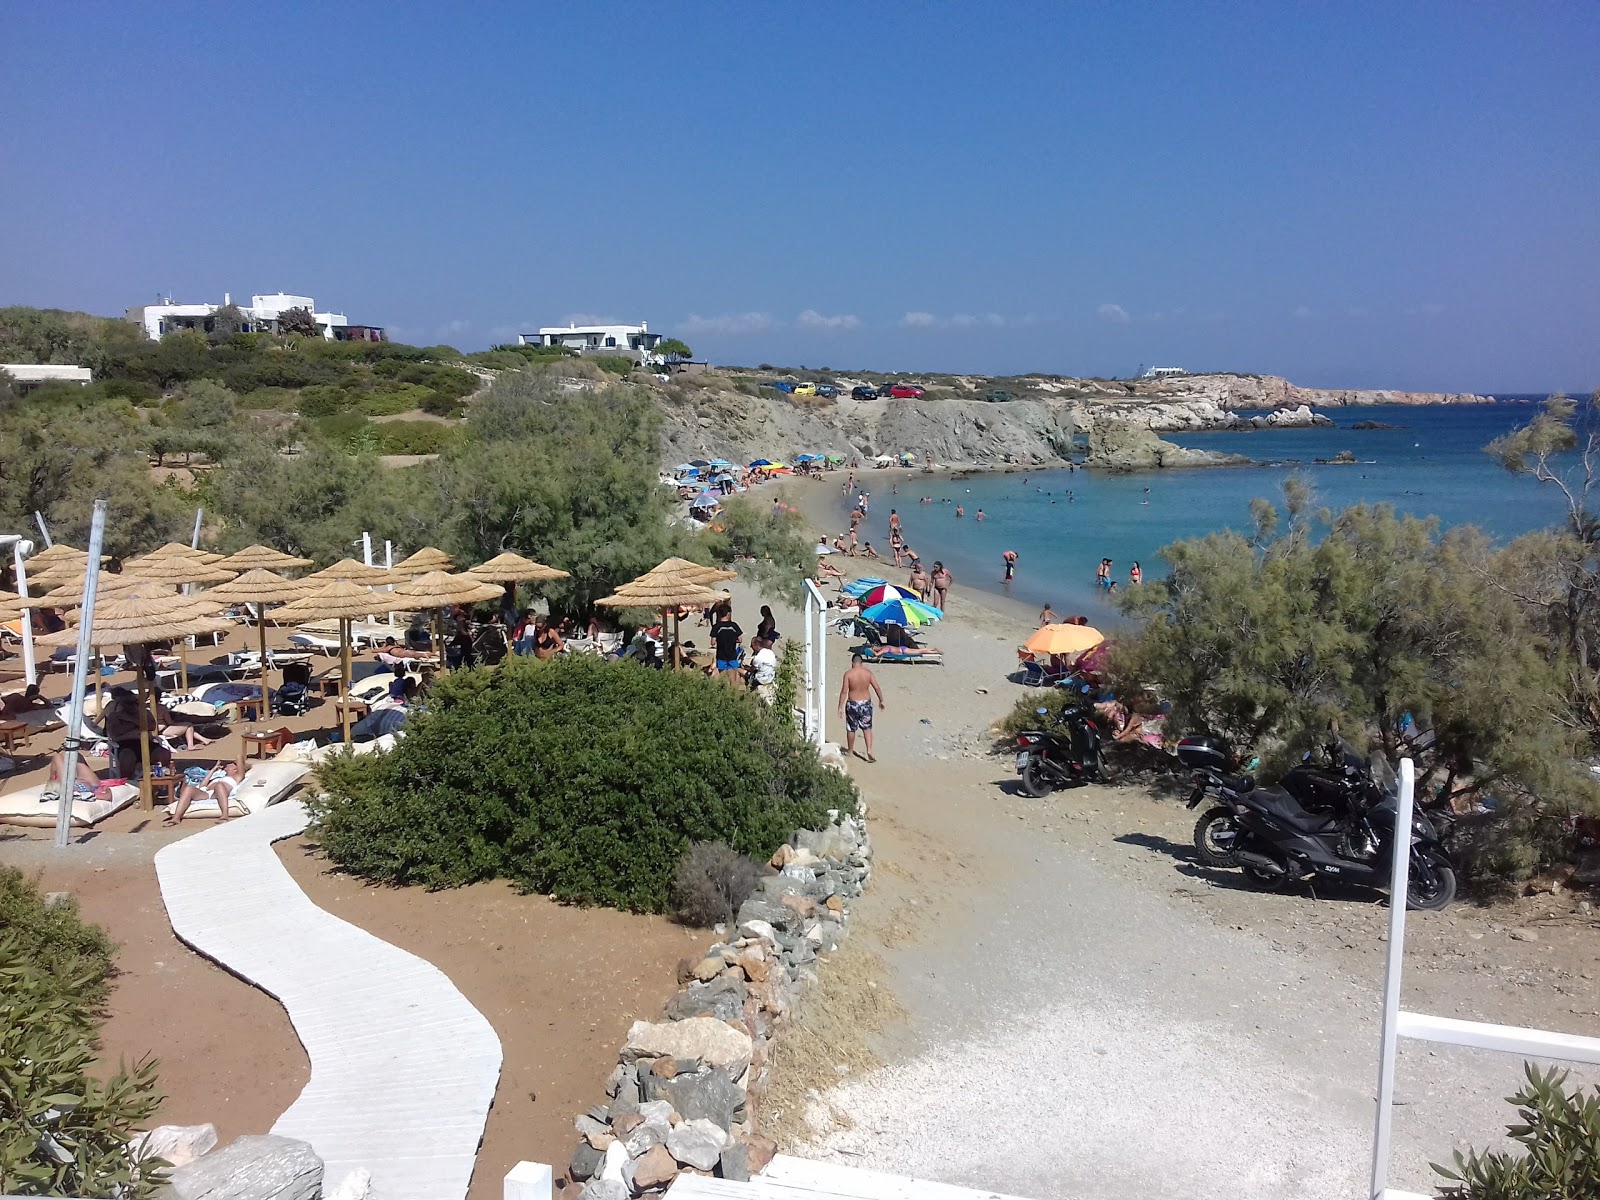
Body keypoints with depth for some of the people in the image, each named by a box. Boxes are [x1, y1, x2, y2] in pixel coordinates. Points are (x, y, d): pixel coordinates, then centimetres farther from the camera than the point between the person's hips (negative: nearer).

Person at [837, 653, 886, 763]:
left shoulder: (848, 674, -11)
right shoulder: (868, 673, -3)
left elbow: (844, 691, -13)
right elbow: (877, 688, -1)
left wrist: (840, 707, -9)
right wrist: (881, 701, 13)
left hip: (853, 704, -2)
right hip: (866, 703, 2)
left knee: (851, 729, 15)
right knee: (867, 728, 10)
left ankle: (850, 750, 30)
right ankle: (869, 751, -4)